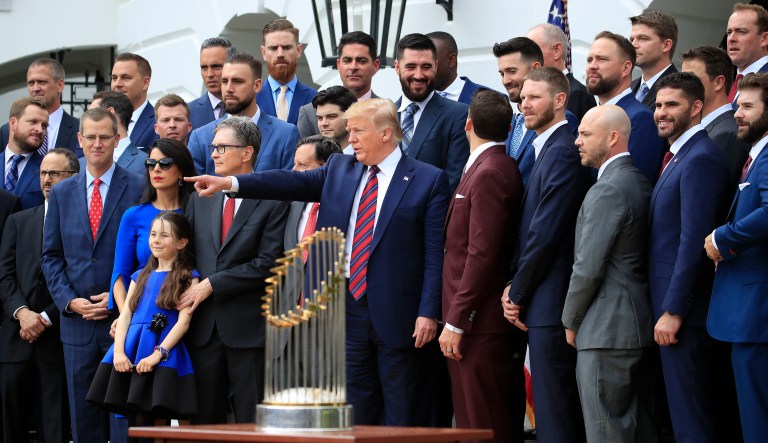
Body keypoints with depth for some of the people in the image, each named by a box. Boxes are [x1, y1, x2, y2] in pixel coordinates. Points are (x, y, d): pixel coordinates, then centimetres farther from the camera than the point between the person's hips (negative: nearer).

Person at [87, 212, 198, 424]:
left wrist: (158, 353, -18)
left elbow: (183, 322, -5)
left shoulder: (188, 278, 5)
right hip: (131, 348, 5)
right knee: (133, 420, 0)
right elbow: (125, 315, 11)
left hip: (164, 352, -5)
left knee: (144, 421, -12)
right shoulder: (140, 277, 20)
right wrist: (118, 351, -7)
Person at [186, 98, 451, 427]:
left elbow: (434, 254, -7)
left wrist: (428, 313, -13)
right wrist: (229, 183, -9)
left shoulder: (429, 180, -3)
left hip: (397, 314, -4)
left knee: (401, 419, 2)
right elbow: (293, 182, 2)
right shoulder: (339, 170, 12)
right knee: (356, 413, 9)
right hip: (347, 310, 4)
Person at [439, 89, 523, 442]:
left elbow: (482, 254, -20)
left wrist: (456, 321, -18)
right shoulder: (499, 168, 15)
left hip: (479, 325, -10)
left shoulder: (488, 174, -15)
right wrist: (455, 316, 19)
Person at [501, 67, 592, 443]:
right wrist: (514, 286, 7)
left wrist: (518, 293, -8)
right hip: (538, 303, 10)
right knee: (552, 411, 12)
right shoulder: (545, 150, 17)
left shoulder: (563, 154, -14)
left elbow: (546, 233, -18)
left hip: (549, 303, -10)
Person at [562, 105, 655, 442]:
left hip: (606, 332, -10)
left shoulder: (607, 190, -15)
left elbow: (588, 267, -18)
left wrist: (571, 321, -3)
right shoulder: (640, 183, 13)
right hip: (640, 324, 10)